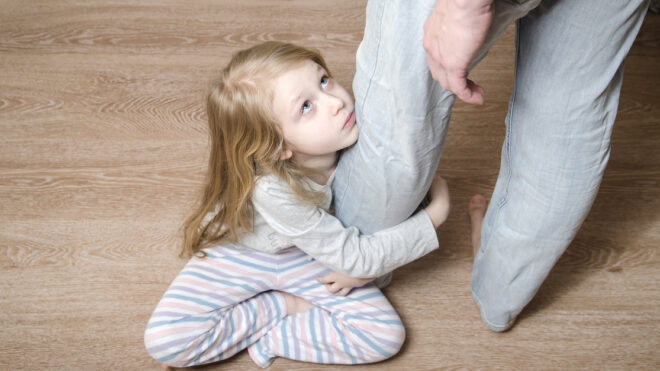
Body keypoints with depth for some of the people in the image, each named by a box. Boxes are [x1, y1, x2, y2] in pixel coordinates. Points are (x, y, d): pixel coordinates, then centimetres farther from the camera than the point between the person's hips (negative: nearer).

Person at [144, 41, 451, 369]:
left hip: (311, 255, 4)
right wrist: (433, 218, -24)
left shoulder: (354, 133, -27)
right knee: (164, 341, -21)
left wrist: (360, 266, -19)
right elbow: (354, 258, -28)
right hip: (245, 252, -3)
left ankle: (267, 335, -5)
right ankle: (284, 305, -4)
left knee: (387, 336, -14)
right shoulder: (273, 191, -39)